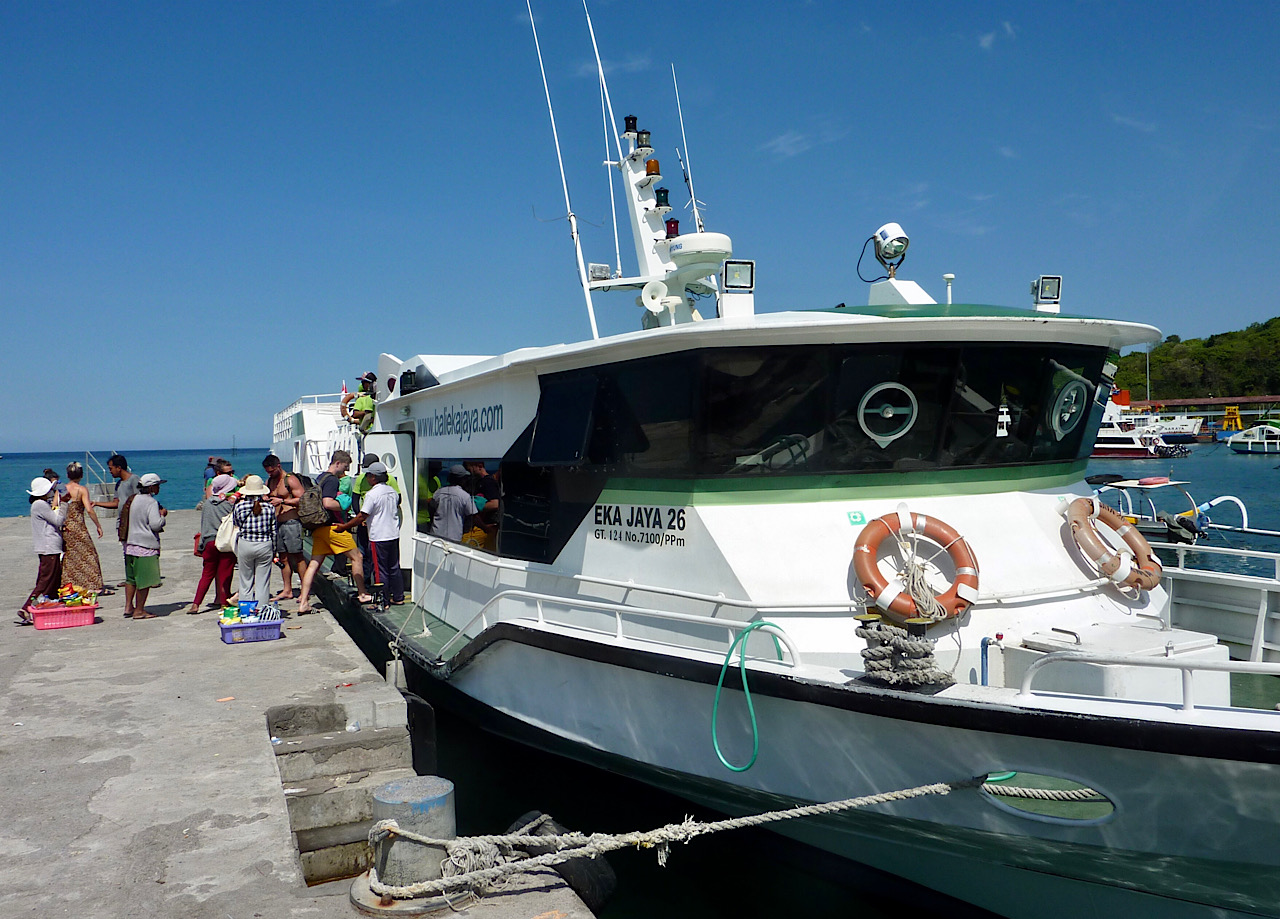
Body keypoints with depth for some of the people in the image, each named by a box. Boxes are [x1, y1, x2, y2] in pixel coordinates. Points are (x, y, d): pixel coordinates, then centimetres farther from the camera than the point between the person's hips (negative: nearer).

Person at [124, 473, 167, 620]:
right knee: (144, 580, -1)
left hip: (130, 544, 8)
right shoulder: (151, 502, -14)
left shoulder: (133, 500, 10)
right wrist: (162, 515, -2)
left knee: (131, 577, 17)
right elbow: (156, 524, -22)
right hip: (146, 547, -8)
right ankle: (139, 610, 3)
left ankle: (128, 607, 21)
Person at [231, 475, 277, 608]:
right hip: (265, 546, 0)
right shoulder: (269, 507, -3)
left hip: (245, 545, 0)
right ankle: (261, 611, 7)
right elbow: (273, 531, 3)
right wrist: (274, 551, 11)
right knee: (262, 583, 6)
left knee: (246, 582, 10)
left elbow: (236, 526, 5)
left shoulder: (239, 506, -6)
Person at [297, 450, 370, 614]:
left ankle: (303, 602, 1)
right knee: (356, 557, 4)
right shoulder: (332, 479, -12)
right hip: (332, 526, -9)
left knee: (314, 563, 5)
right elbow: (328, 503, -25)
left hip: (318, 527, 9)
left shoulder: (320, 478, 18)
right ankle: (362, 594, 11)